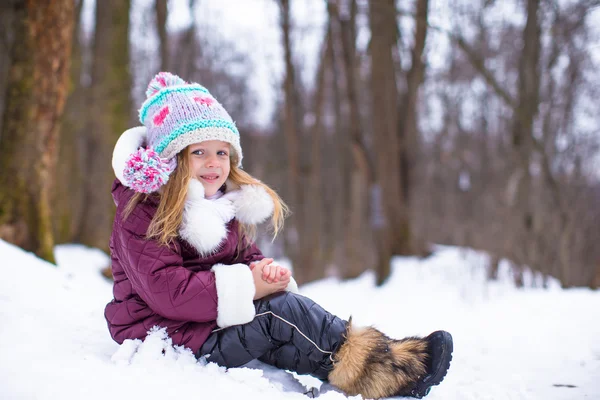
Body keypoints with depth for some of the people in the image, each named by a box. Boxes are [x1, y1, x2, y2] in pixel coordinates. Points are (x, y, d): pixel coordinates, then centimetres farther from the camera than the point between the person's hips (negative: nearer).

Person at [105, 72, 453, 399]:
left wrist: (265, 271, -13)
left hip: (216, 319, 8)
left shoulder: (225, 205, 13)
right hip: (163, 330, -8)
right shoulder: (142, 213, -15)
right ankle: (388, 364, -21)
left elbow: (246, 257, 14)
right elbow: (165, 290, -24)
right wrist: (247, 287, -25)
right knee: (280, 310, -22)